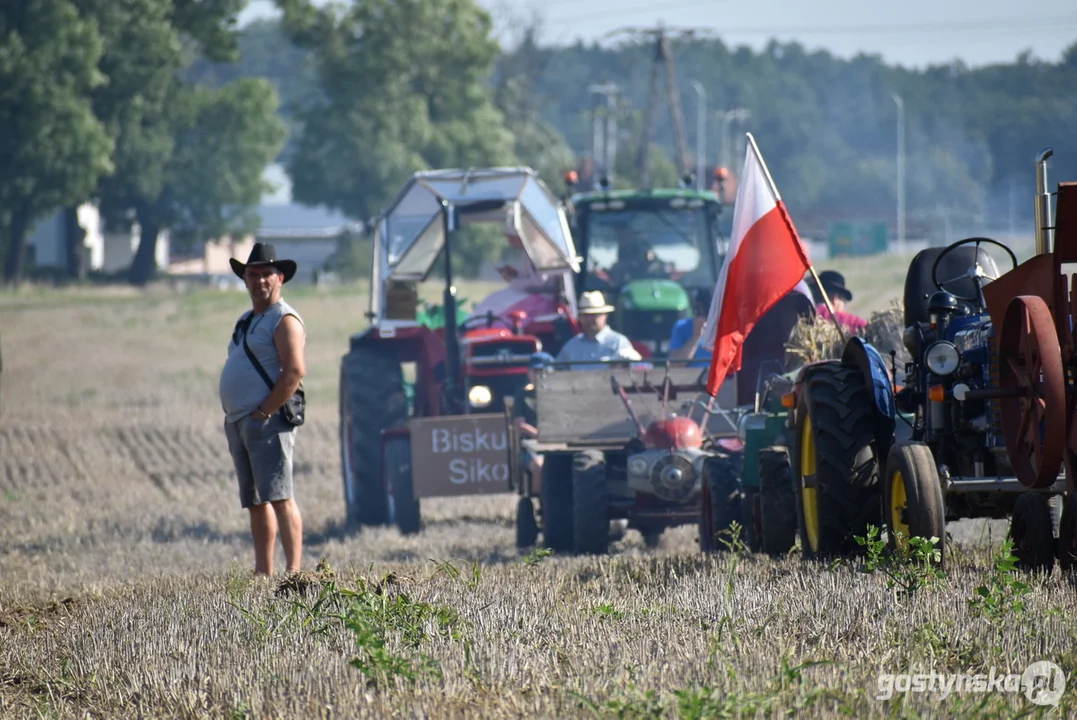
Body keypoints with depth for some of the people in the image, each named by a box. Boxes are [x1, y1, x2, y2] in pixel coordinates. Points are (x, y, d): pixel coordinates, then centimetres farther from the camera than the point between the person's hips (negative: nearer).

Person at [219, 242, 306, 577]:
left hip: (267, 421, -10)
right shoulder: (247, 321, 22)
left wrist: (264, 412, -18)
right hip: (238, 422, 10)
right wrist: (232, 417, 14)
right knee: (255, 502, 8)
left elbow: (295, 371, -18)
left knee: (279, 497, -15)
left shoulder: (284, 320, -7)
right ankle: (263, 573, 9)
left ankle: (294, 572, -19)